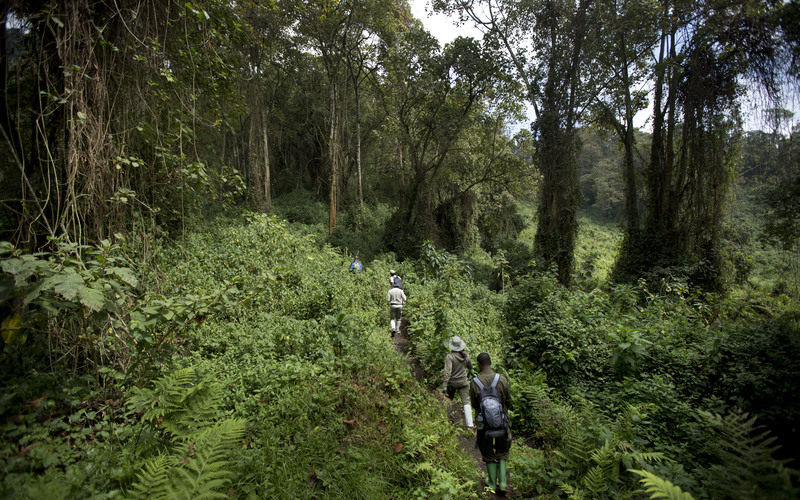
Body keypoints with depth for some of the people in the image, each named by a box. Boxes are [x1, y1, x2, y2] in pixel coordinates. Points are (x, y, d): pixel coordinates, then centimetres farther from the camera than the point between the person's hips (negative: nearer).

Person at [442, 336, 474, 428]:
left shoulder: (449, 357, -19)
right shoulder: (465, 355, -5)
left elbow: (447, 372, -25)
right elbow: (470, 367, 11)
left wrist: (444, 386, -26)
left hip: (452, 383, -2)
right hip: (463, 382, 2)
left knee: (449, 399, 22)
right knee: (466, 402, 1)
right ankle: (470, 424, -7)